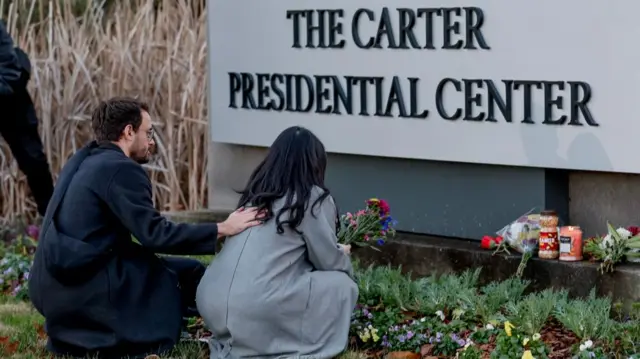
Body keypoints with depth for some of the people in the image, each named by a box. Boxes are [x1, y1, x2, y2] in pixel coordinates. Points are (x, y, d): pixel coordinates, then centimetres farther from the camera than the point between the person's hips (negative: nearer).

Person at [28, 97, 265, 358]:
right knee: (189, 275, -2)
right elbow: (154, 234, -18)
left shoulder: (83, 161, 16)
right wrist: (222, 229, -14)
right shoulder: (121, 169, -13)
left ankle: (70, 332, 11)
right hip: (83, 286, -10)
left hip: (54, 286, 10)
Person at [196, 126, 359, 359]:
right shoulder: (313, 199, 0)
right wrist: (343, 255, 30)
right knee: (342, 285, 10)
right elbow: (329, 262, 7)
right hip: (256, 310, -6)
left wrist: (336, 254, 36)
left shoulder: (254, 194, 19)